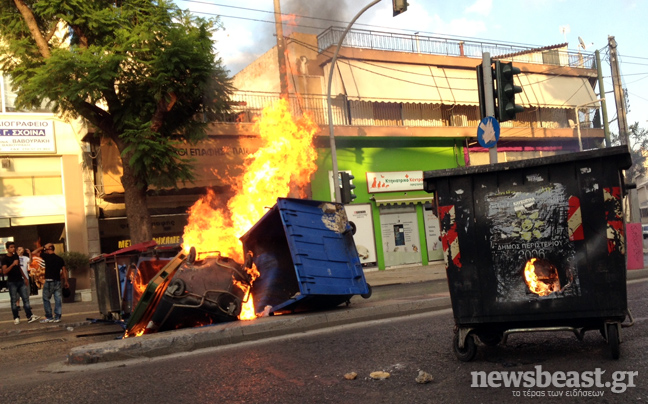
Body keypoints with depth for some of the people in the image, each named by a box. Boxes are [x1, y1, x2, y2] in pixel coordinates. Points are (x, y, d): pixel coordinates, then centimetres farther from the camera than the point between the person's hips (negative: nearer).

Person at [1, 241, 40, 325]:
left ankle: (29, 316, -1)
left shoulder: (16, 256, 13)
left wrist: (25, 278, 23)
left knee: (26, 298, 1)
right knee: (13, 301, 1)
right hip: (12, 282, -6)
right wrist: (13, 264, -28)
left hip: (20, 281, 6)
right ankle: (16, 318, 6)